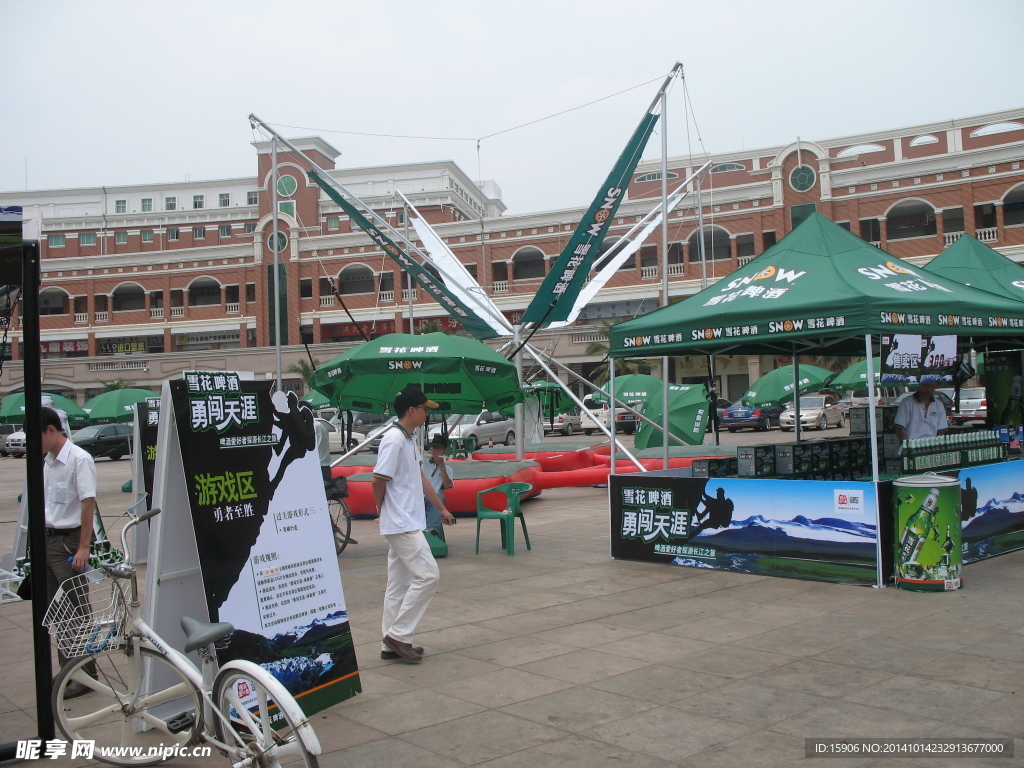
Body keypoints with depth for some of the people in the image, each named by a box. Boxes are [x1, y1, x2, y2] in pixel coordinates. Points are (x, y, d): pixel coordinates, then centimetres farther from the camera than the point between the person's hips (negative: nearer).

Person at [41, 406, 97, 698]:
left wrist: (84, 547, -21)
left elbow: (88, 503, -18)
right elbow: (46, 504, 17)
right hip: (49, 541, 9)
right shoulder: (48, 462, 11)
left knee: (76, 610, -1)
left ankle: (85, 674, 9)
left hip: (69, 542, -9)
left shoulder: (79, 459, -14)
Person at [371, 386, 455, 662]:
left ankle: (392, 644, 18)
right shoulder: (394, 439, -17)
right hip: (401, 524, -10)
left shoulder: (410, 440, 13)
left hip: (408, 523, 10)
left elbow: (420, 477, 22)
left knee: (399, 583, 12)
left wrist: (442, 508, 24)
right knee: (427, 575, -10)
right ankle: (399, 634, -3)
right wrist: (383, 510, -1)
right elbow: (378, 481, -18)